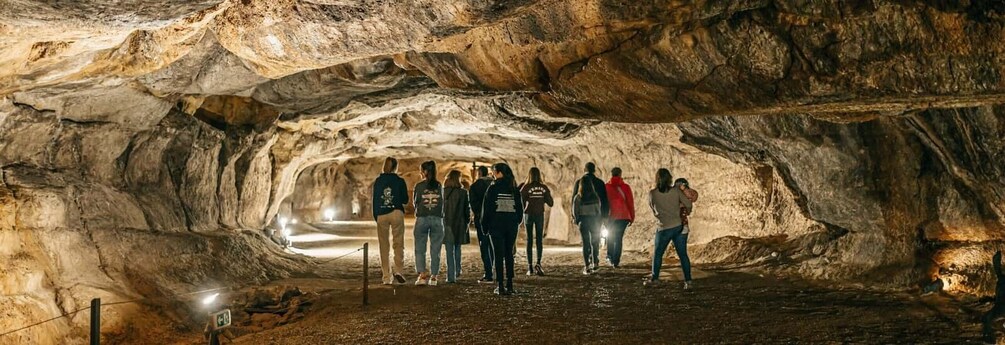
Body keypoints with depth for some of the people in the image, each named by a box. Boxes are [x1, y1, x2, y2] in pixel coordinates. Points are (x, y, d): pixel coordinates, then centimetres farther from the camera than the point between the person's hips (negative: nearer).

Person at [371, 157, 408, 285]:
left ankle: (387, 277, 7)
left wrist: (376, 217, 13)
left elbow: (374, 199, 5)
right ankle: (398, 271, -17)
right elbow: (405, 200, 3)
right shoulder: (400, 181, -1)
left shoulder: (378, 181, 4)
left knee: (384, 246, 8)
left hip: (381, 215, 2)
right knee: (398, 243, 2)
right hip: (396, 213, -2)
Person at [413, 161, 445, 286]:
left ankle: (422, 274, -6)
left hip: (422, 219, -2)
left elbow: (415, 201, 3)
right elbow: (442, 202, 8)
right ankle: (433, 277, 5)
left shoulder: (419, 185, -5)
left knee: (420, 249, 6)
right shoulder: (439, 186, 2)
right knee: (435, 250, 7)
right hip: (437, 219, 2)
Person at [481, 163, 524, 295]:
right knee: (509, 254, 11)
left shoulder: (493, 188, -7)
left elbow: (487, 209, -6)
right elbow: (520, 208, 8)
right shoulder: (514, 189, 4)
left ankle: (500, 286, -4)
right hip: (512, 225, 4)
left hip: (496, 225, -4)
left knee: (499, 255, -1)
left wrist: (485, 226, 2)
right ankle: (509, 285, 10)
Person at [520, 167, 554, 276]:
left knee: (529, 240, 6)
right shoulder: (544, 188, -1)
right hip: (540, 215, 1)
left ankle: (530, 267, 4)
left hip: (529, 214, -1)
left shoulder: (525, 187, -8)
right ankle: (538, 264, -12)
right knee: (539, 240, 6)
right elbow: (550, 203, 3)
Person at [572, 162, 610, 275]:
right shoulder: (599, 183, 0)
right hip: (595, 217, 0)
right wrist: (605, 215, 9)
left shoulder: (578, 182, 1)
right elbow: (604, 201, 2)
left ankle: (587, 266, -3)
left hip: (583, 217, 0)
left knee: (585, 241, 2)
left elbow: (574, 200, 2)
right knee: (595, 240, 14)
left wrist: (574, 216, 6)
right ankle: (595, 263, 12)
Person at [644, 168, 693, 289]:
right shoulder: (676, 191, -4)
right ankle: (688, 281, 2)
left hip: (664, 228, -2)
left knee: (657, 254, 15)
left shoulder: (653, 193, -6)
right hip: (679, 227, 2)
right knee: (683, 254, 5)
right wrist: (687, 211, 18)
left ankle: (654, 278, 27)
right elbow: (688, 204, -4)